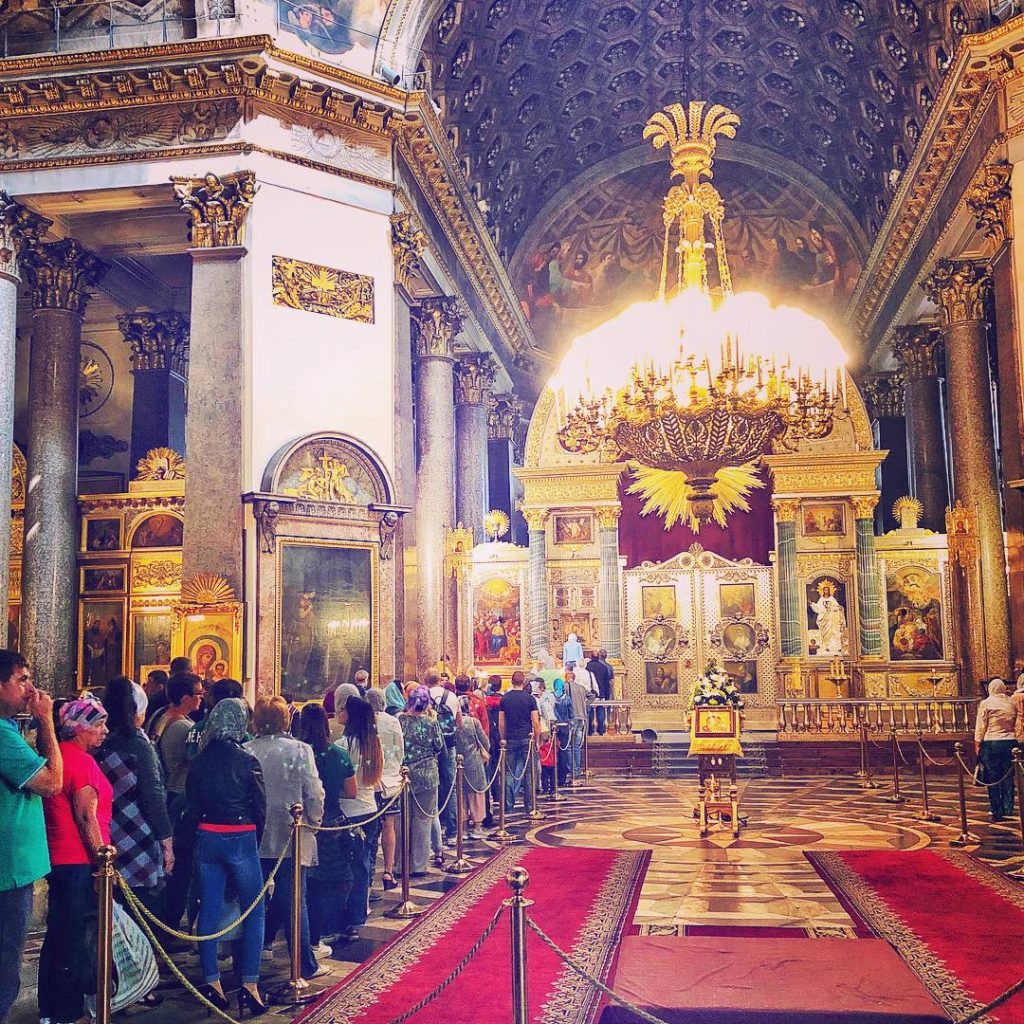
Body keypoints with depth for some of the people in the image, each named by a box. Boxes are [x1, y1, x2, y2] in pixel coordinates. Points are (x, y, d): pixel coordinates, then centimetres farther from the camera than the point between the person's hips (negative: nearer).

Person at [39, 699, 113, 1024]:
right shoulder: (81, 761, -16)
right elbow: (86, 816, -20)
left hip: (58, 859, 9)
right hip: (80, 863, -9)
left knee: (59, 935, 16)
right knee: (80, 938, 0)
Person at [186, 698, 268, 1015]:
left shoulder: (199, 761, 2)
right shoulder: (247, 762, -8)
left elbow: (192, 806, 7)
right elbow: (260, 808, -3)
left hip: (206, 838, 4)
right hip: (241, 839, -4)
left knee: (209, 912, 10)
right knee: (254, 911, 5)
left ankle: (212, 983, 13)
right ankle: (249, 984, 2)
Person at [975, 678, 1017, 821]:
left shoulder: (986, 703, -5)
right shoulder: (1011, 703, 4)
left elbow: (980, 727, -5)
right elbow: (1017, 724, 9)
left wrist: (977, 745, 0)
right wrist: (1014, 739, 16)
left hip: (991, 743, -3)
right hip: (1010, 741, 3)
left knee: (993, 778, 3)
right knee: (1008, 777, 13)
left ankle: (997, 812, 4)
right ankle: (1008, 809, 15)